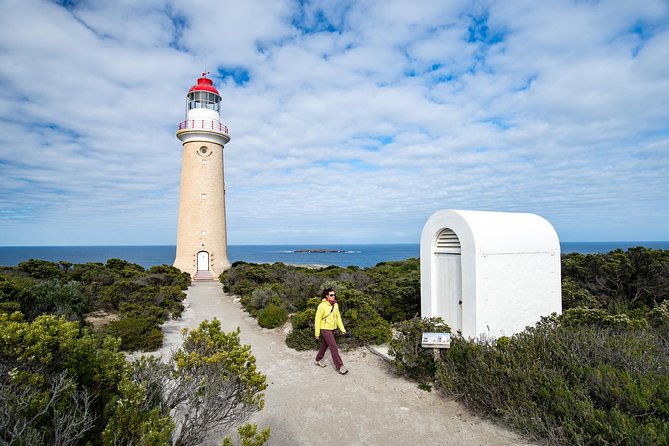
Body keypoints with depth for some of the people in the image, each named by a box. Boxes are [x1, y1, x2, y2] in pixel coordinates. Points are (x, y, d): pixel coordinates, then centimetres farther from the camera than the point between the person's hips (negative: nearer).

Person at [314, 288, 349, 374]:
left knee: (324, 345, 21)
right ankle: (340, 367, -4)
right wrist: (317, 334, -11)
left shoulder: (335, 305, 1)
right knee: (334, 348, -9)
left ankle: (318, 360, 41)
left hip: (332, 329, 7)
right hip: (325, 329, -7)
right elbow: (317, 320, -13)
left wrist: (343, 330, 6)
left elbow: (338, 318, 9)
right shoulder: (322, 305, -18)